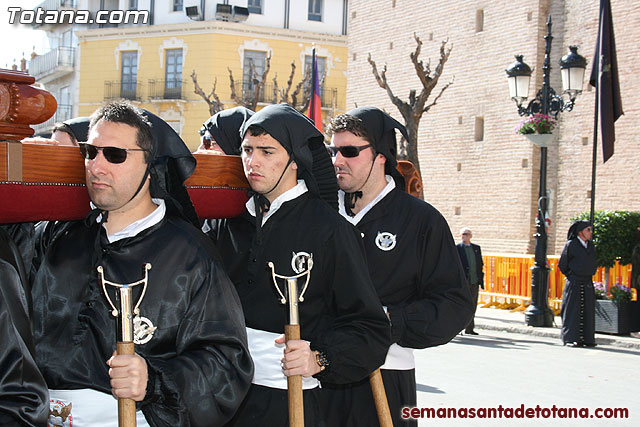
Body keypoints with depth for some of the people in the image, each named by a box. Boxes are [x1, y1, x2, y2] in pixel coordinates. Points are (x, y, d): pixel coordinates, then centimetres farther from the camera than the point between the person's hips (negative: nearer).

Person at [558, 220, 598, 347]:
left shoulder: (591, 245, 11)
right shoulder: (570, 245, -6)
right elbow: (562, 265, 0)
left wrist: (589, 274, 15)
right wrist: (571, 277, 7)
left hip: (587, 284, 5)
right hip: (573, 284, -5)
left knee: (588, 311, 4)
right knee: (573, 311, -4)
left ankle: (587, 339, 9)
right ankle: (571, 339, -2)